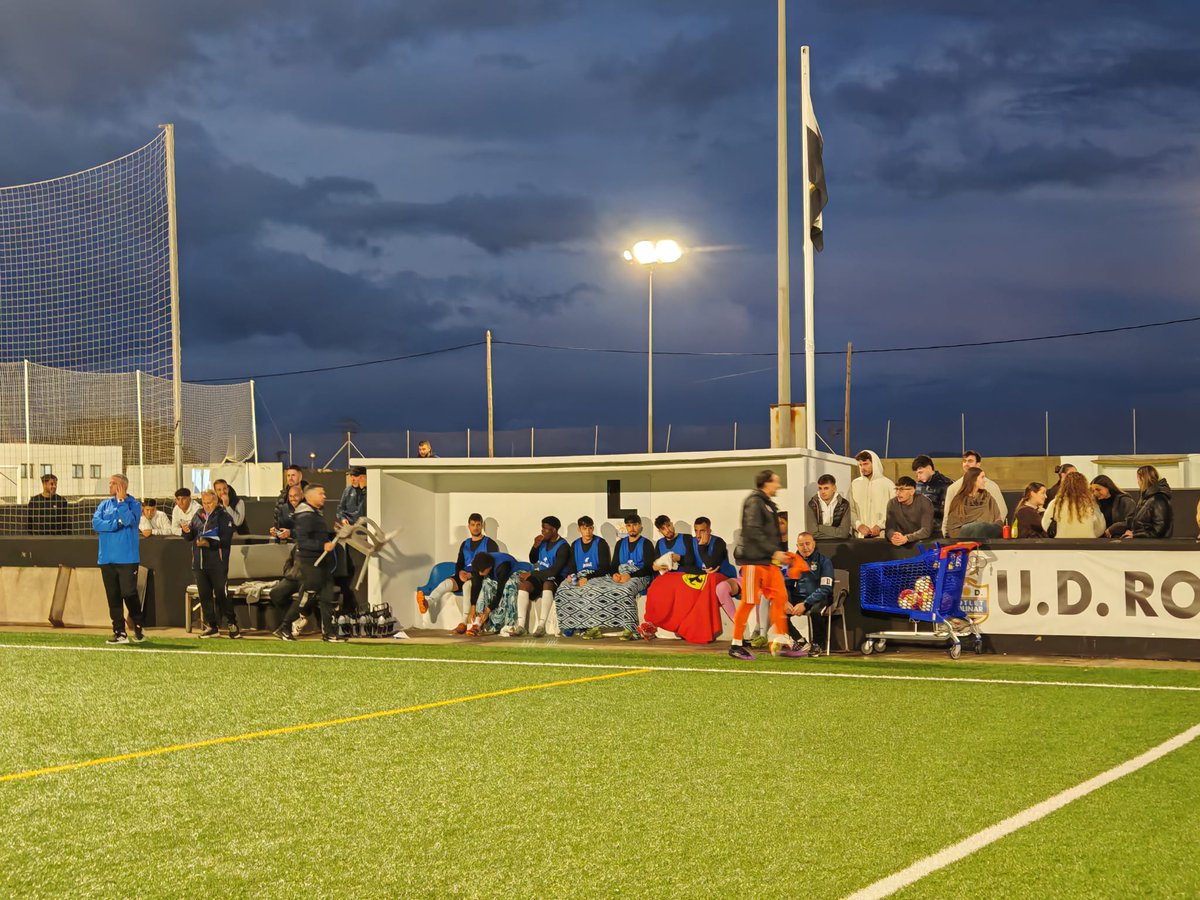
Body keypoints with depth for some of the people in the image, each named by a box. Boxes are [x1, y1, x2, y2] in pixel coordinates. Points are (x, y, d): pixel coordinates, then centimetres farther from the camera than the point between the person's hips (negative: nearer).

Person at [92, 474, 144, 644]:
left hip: (127, 558, -4)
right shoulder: (104, 505, 12)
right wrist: (117, 524, -11)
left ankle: (138, 628, 9)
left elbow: (129, 520, -18)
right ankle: (119, 632, 9)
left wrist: (121, 501, -11)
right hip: (107, 559, 4)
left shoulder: (134, 504, 1)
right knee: (113, 597, 5)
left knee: (129, 594, -6)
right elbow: (96, 523, -1)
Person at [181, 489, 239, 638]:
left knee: (221, 595, -5)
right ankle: (211, 627, 17)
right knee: (204, 595, 9)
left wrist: (209, 543, -26)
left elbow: (225, 540, -15)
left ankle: (232, 624, 6)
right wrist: (187, 532, -5)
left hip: (217, 563, -6)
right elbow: (190, 537, 17)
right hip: (199, 563, 6)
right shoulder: (199, 515, 14)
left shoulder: (224, 516, -5)